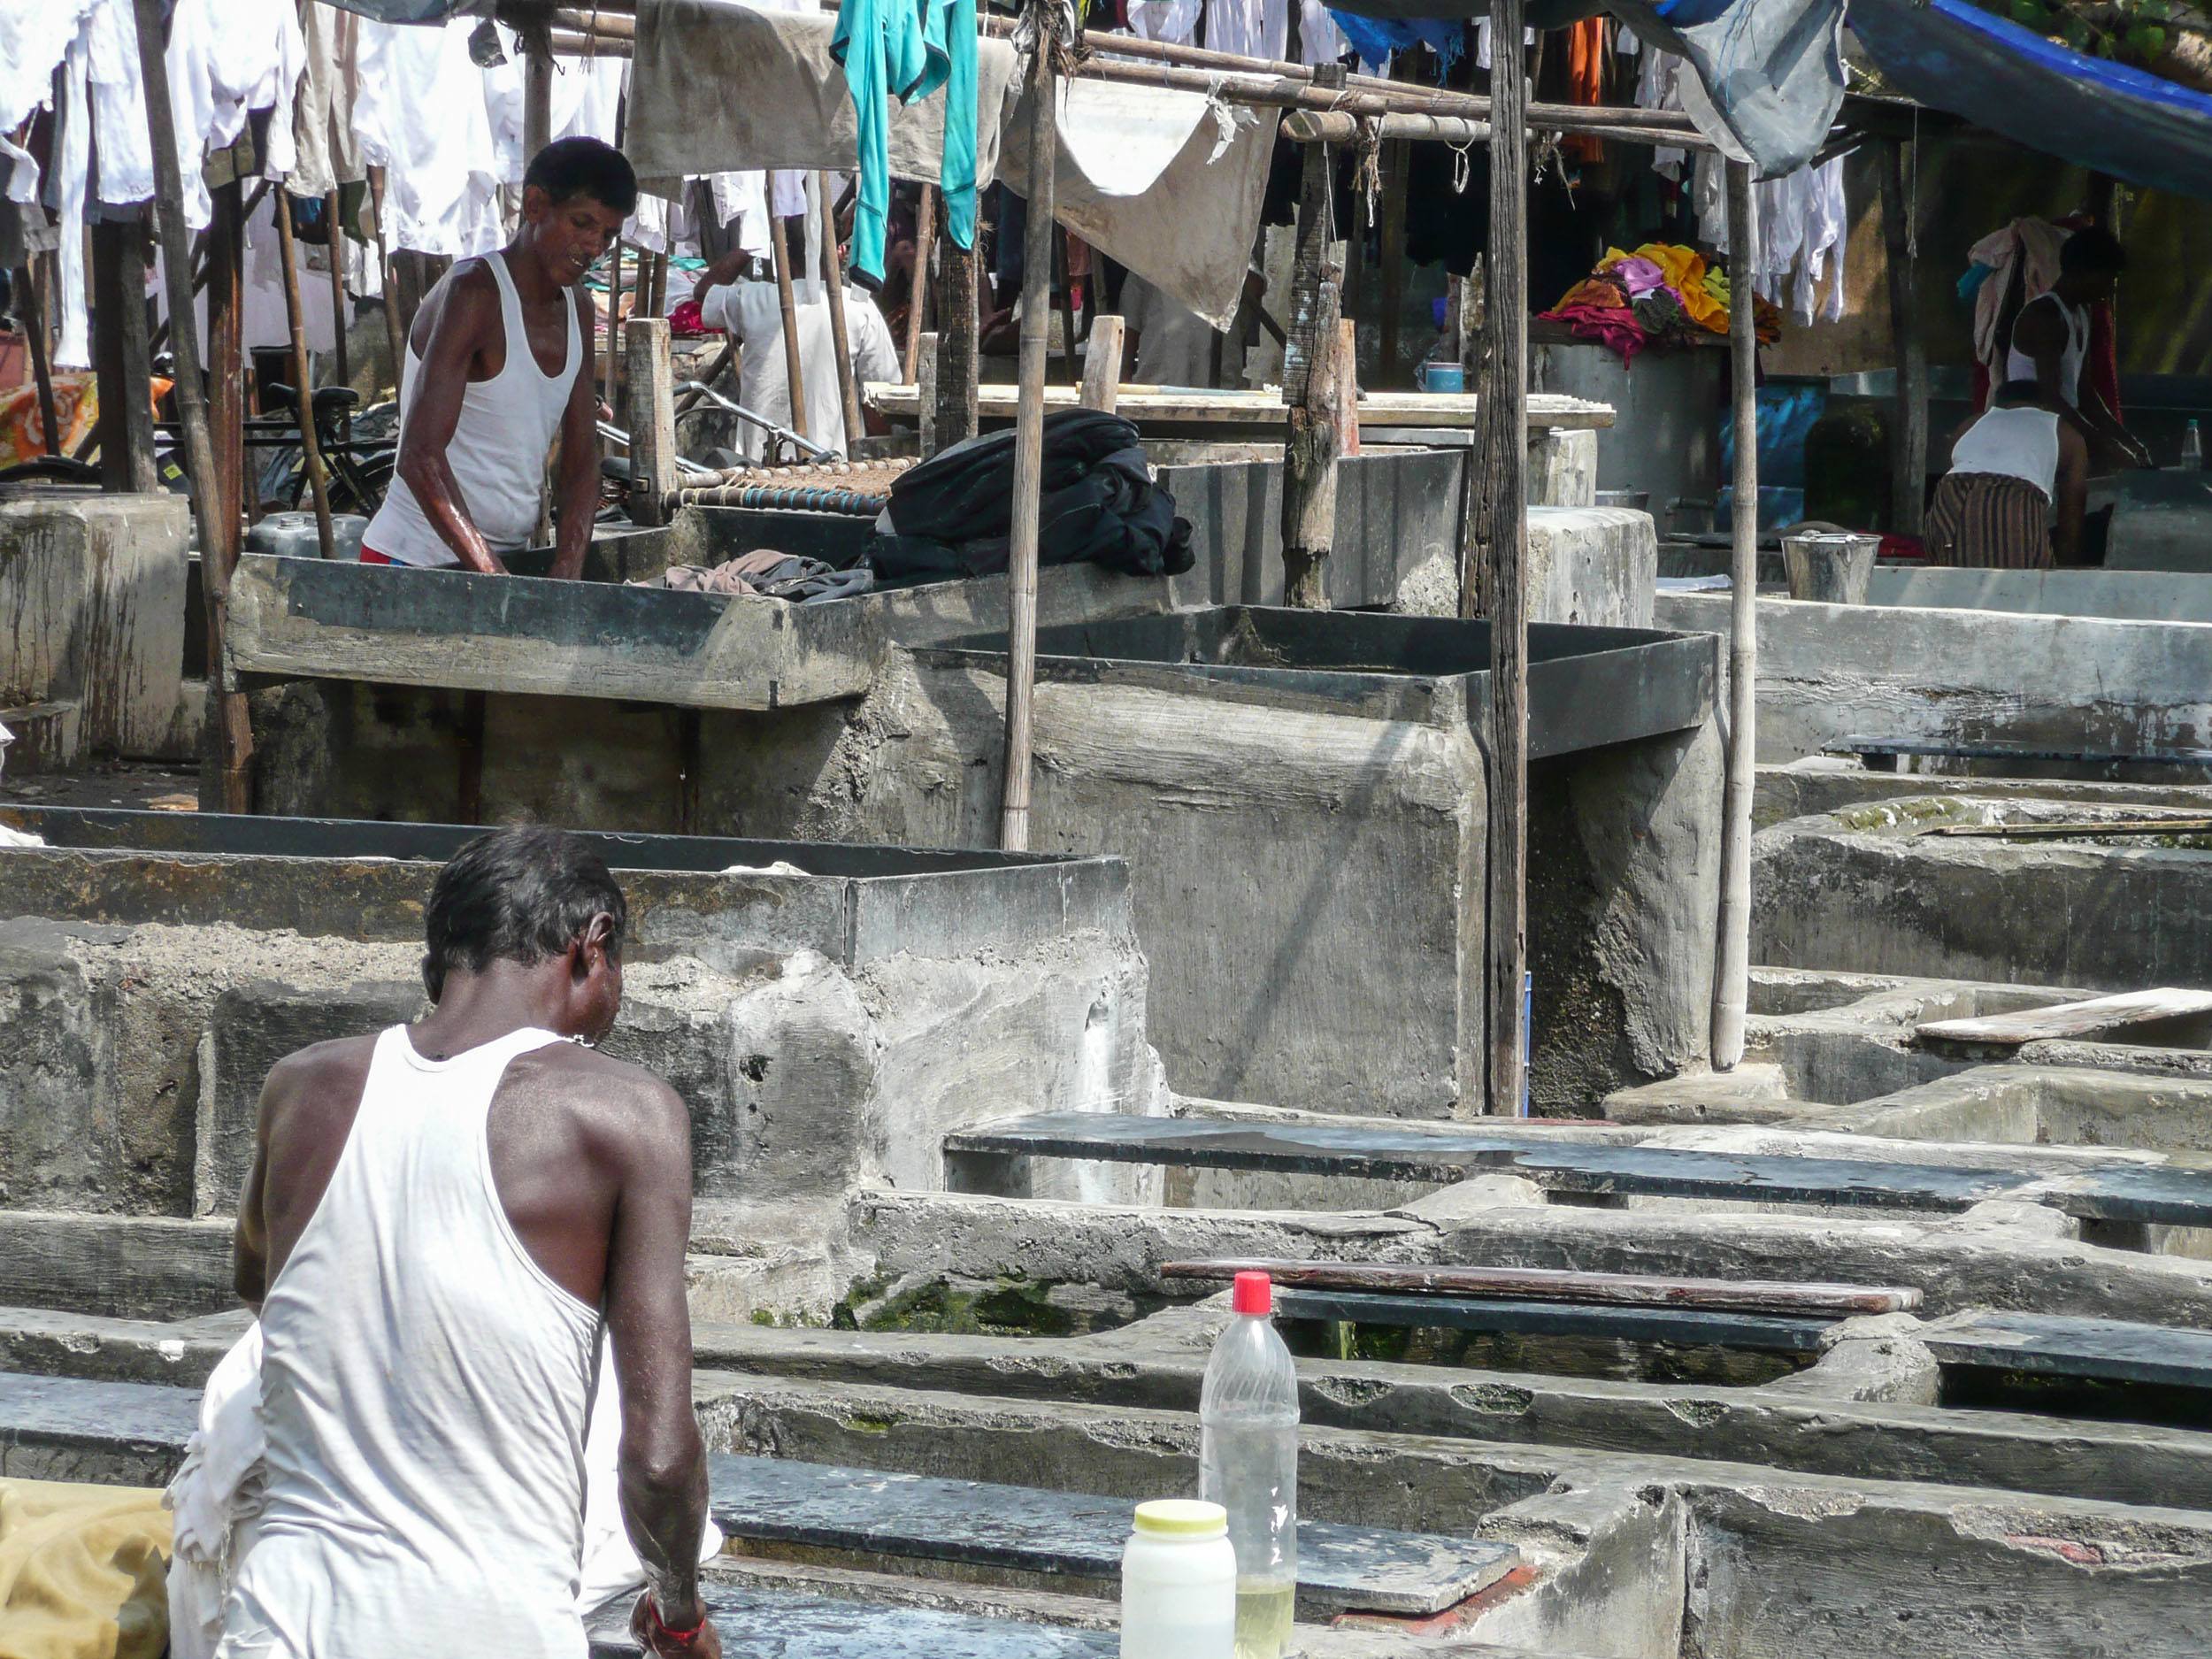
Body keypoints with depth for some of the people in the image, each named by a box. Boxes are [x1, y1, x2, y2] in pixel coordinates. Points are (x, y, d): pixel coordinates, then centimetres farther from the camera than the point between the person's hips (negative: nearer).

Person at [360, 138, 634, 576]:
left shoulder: (574, 309, 12)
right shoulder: (474, 294, -13)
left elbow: (582, 461, 9)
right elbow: (420, 458, -22)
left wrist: (567, 576, -8)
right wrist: (498, 583, -28)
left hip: (510, 554, 7)